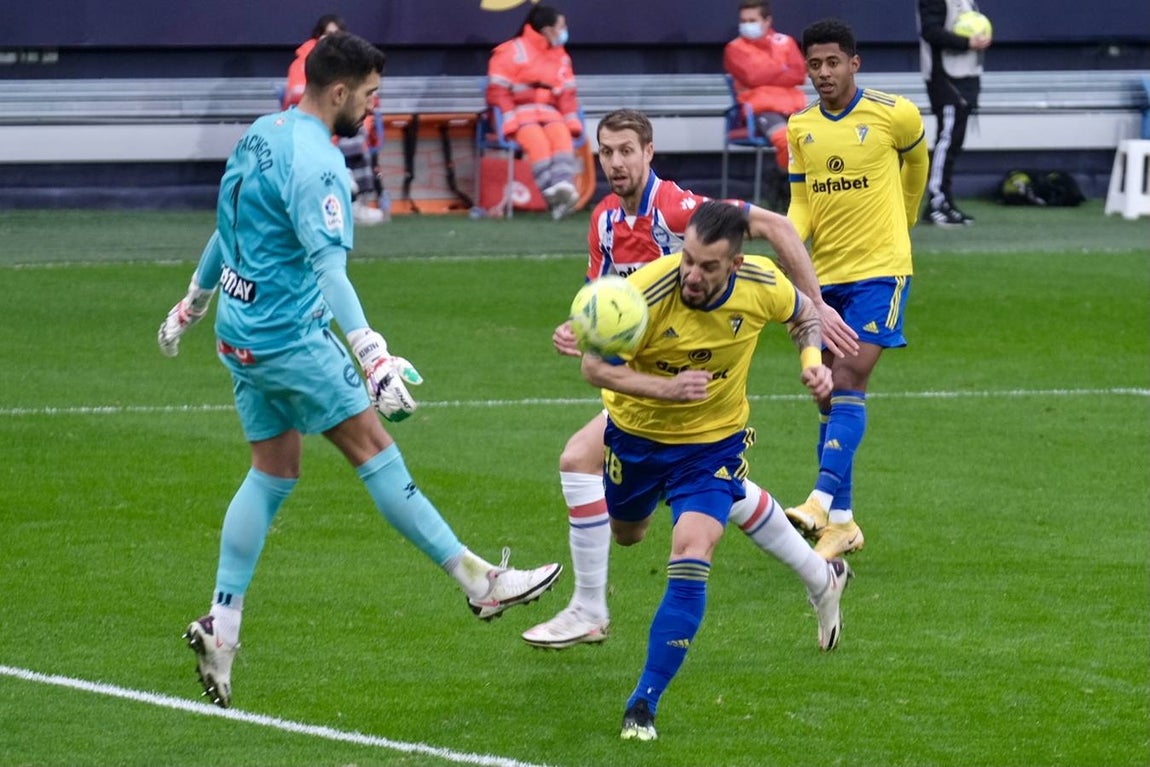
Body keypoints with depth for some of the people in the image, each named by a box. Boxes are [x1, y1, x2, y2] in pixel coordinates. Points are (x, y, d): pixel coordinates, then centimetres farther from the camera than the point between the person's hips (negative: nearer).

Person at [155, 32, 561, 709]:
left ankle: (222, 624, 8)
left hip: (242, 335, 9)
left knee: (274, 471, 12)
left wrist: (192, 305, 36)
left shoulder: (263, 135, 11)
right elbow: (329, 267, -29)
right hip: (291, 337, -9)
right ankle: (478, 582, -4)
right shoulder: (315, 162, -19)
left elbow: (227, 229, 24)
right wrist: (374, 357, -36)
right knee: (373, 447, -6)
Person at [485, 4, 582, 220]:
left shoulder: (561, 58, 17)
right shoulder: (513, 52, -3)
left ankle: (564, 184, -48)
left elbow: (567, 95, 13)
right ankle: (552, 192, -46)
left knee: (561, 135, -29)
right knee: (537, 139, -34)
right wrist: (510, 122, -19)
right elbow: (498, 92, -8)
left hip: (549, 112, 5)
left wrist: (572, 123, -4)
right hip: (519, 112, -5)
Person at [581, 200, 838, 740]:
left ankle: (645, 704, -13)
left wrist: (812, 361, -17)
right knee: (626, 534, 26)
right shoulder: (648, 290, -32)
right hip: (637, 431, 1)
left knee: (691, 558, -20)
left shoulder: (762, 285, -22)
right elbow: (595, 367, -24)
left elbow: (804, 314, 3)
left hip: (714, 441, -1)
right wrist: (666, 389, -39)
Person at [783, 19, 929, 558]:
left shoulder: (893, 114, -6)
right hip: (824, 273, 5)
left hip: (879, 270, -5)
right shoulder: (799, 128, 6)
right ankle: (842, 523, 13)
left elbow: (916, 159, 15)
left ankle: (823, 502, -27)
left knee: (848, 383, -18)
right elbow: (801, 202, 7)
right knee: (827, 395, 6)